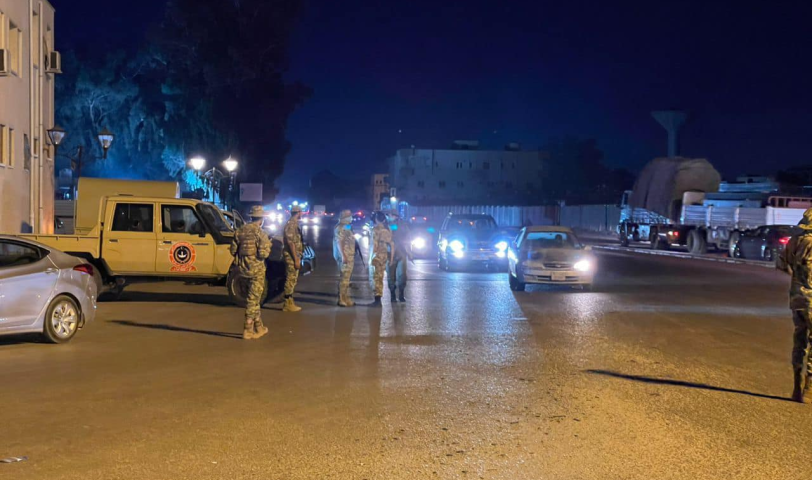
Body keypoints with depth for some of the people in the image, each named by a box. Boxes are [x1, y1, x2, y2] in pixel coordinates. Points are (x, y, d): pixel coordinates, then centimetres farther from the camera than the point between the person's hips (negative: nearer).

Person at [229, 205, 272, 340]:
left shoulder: (240, 231, 5)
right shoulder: (259, 233, -15)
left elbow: (233, 250, 7)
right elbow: (263, 253, -20)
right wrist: (268, 245, -2)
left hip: (243, 268, 6)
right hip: (256, 269, -6)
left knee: (254, 298, 19)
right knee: (253, 298, 1)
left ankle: (258, 327, 26)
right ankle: (248, 330, 2)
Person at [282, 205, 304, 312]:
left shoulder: (294, 224, 16)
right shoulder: (291, 225, -16)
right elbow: (291, 243, -21)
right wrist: (296, 259, -22)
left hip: (295, 256, 10)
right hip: (292, 256, -10)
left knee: (293, 280, 13)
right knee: (291, 280, -7)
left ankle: (290, 303, 18)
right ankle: (288, 305, -4)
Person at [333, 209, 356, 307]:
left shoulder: (346, 228, 18)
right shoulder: (341, 228, -14)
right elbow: (339, 242, -21)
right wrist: (343, 256, -27)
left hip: (349, 257, 11)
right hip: (345, 257, -11)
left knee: (346, 278, 13)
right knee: (344, 278, -10)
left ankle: (346, 299, 18)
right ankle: (342, 300, -10)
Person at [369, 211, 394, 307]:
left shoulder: (376, 229, -12)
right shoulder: (388, 229, 10)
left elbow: (374, 244, -15)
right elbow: (390, 244, 12)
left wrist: (371, 258, -12)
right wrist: (390, 257, 16)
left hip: (377, 256, -7)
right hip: (384, 255, 7)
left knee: (375, 278, -4)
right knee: (380, 277, 14)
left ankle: (377, 299, -8)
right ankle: (379, 298, 17)